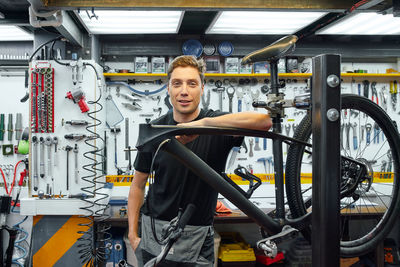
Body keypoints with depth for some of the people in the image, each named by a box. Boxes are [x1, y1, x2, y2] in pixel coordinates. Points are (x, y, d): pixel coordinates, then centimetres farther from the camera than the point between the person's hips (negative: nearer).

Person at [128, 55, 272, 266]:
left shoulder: (217, 125, -10)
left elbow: (264, 121, -30)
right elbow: (138, 185, 6)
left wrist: (203, 123, -38)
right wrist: (133, 235, 1)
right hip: (154, 235, 2)